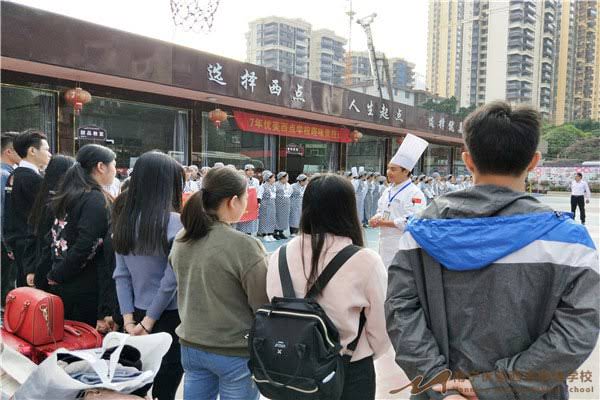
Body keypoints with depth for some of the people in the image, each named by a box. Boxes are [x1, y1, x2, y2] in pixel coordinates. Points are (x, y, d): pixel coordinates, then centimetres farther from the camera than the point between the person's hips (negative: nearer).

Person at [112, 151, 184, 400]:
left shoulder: (125, 221, 1)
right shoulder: (174, 223, -17)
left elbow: (121, 275, 1)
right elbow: (171, 279, -17)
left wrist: (129, 320, 2)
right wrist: (148, 322, -7)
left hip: (138, 314, 6)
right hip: (170, 317, -6)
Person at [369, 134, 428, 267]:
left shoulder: (415, 194, -14)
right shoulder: (388, 190, 11)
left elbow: (410, 222, -22)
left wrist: (383, 222, -15)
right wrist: (376, 219, -6)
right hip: (385, 244, 8)